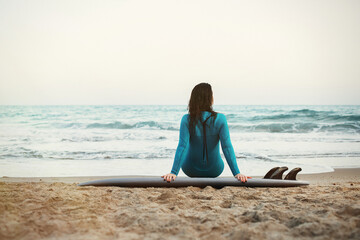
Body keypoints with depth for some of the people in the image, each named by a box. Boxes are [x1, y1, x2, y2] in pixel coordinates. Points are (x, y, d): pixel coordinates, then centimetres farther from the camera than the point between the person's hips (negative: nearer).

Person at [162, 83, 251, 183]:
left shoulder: (187, 120, -19)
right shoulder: (220, 119, -19)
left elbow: (182, 146, -25)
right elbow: (227, 147, -22)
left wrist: (174, 172, -25)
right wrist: (237, 173, -20)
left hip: (191, 171, 0)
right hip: (214, 171, 0)